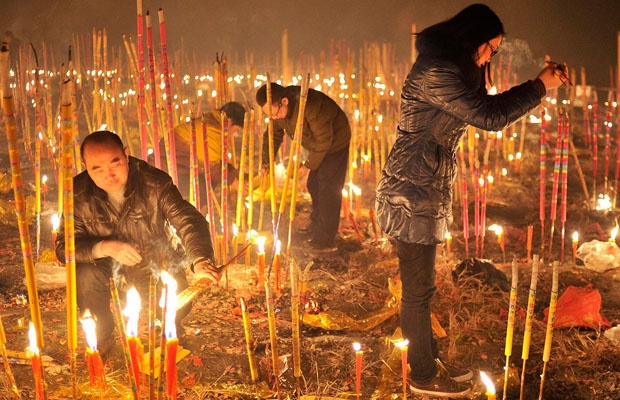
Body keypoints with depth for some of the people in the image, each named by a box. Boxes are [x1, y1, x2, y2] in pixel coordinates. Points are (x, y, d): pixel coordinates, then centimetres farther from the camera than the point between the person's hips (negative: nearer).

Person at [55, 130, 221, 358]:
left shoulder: (155, 183, -25)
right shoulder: (79, 194, -21)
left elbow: (187, 220, -31)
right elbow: (63, 247, -19)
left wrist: (200, 260, -51)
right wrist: (106, 247, -37)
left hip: (158, 265, -1)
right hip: (107, 265, 1)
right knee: (85, 275, -29)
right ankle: (101, 335, 2)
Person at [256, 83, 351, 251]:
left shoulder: (310, 105, -38)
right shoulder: (277, 109, -13)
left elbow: (324, 139, -30)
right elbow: (274, 135, 0)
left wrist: (309, 164, -23)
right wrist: (266, 163, -10)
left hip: (335, 143, -8)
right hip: (318, 146, 8)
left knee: (328, 190, -10)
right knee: (313, 185, 15)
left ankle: (326, 241, -5)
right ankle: (315, 229, 33)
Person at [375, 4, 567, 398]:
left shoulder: (450, 69, 13)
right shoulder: (435, 72, -20)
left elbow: (484, 106, 19)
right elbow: (489, 117, -22)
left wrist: (540, 83, 11)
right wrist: (540, 86, -11)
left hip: (425, 191, 10)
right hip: (412, 192, -10)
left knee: (421, 284, 19)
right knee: (418, 287, 3)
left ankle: (429, 360, 32)